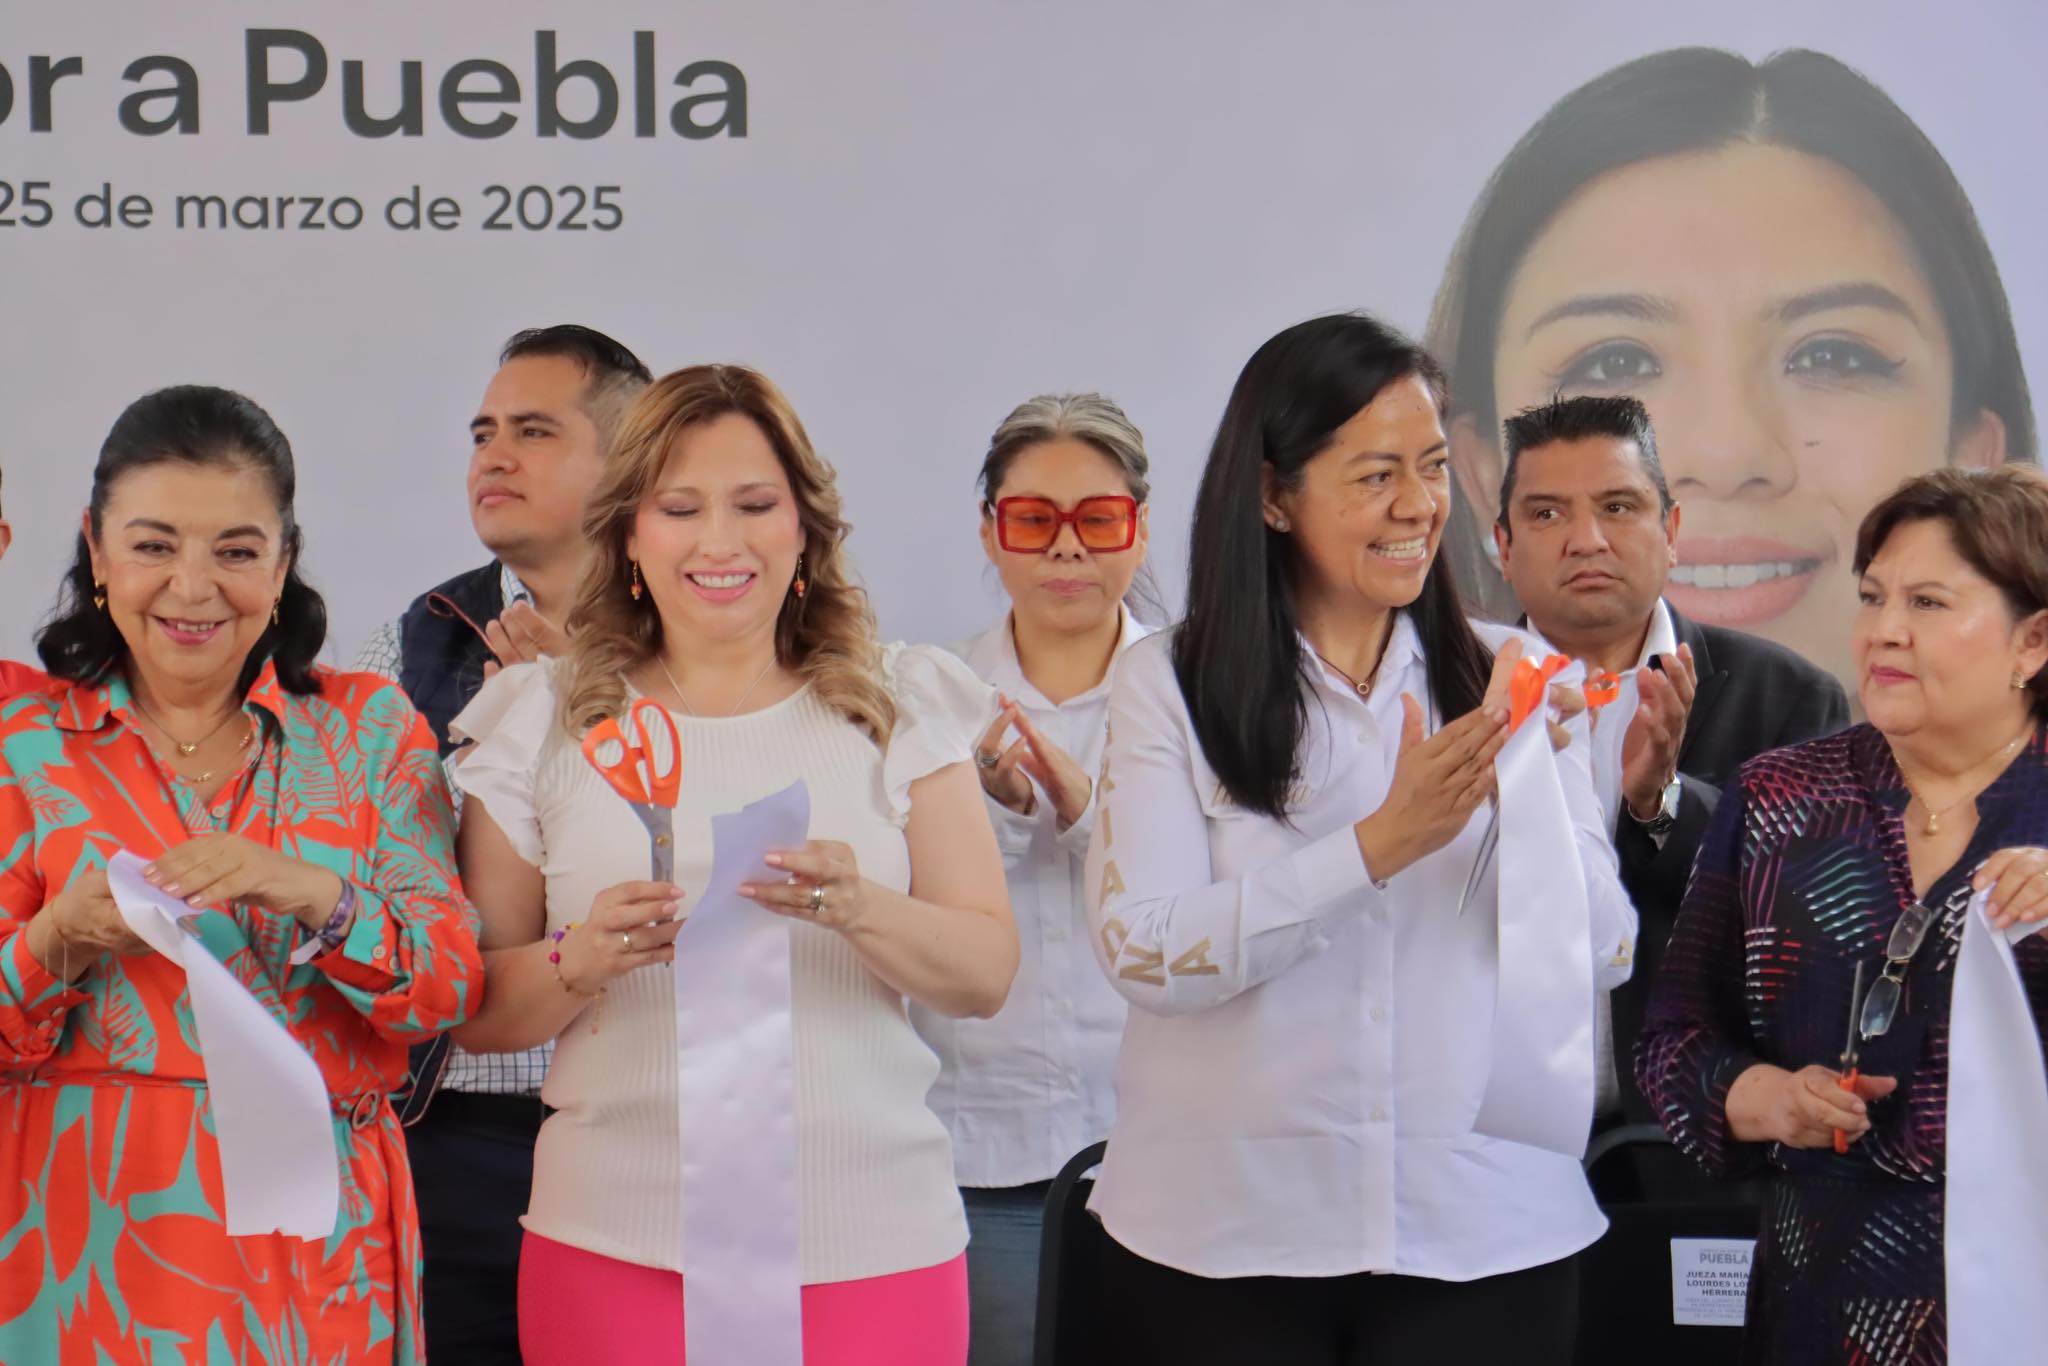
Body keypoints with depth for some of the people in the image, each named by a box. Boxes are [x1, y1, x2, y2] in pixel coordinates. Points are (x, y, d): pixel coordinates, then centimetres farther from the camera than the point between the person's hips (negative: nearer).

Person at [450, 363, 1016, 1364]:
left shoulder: (900, 709, 6)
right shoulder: (546, 721, 5)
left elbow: (987, 974, 0)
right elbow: (473, 1009, 5)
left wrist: (860, 909, -18)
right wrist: (581, 962, -15)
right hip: (615, 1244, 0)